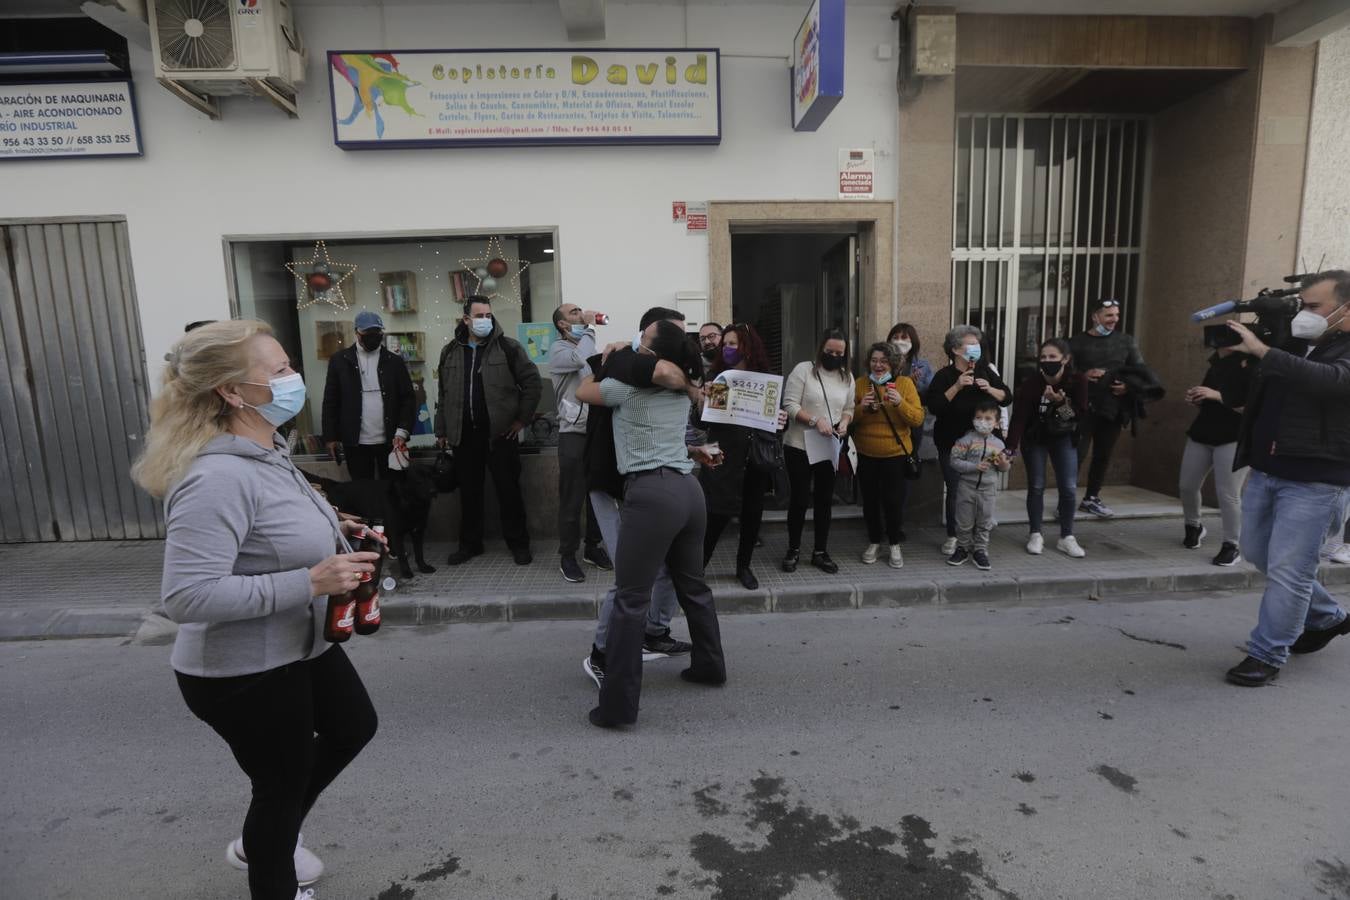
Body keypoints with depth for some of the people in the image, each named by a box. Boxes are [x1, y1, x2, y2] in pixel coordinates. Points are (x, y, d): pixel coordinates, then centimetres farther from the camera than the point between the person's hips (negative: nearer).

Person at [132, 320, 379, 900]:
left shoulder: (267, 452, 2)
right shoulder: (218, 477, -30)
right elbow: (186, 596, -33)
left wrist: (327, 531, 1)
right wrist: (311, 581, -32)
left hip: (299, 646, 10)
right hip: (242, 672, -9)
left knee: (354, 728, 25)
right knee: (284, 782, 13)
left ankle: (264, 841, 48)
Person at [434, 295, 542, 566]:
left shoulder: (507, 347, -3)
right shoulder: (450, 352, 9)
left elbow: (531, 381, -3)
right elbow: (444, 395, 14)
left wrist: (522, 418, -5)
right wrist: (442, 431, 12)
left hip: (500, 432, -3)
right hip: (464, 434, 4)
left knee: (508, 489, 2)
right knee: (469, 491, 11)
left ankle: (519, 544, 14)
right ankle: (470, 544, 24)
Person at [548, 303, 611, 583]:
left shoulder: (590, 348, 17)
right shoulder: (558, 349, -4)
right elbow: (579, 360, -26)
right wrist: (590, 328, -13)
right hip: (573, 433, -6)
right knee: (572, 498, -1)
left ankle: (593, 547, 26)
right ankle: (567, 556, 11)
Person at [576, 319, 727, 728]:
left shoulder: (630, 386, 1)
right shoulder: (681, 390, 20)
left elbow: (583, 392, 16)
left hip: (653, 494, -8)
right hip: (688, 489, 8)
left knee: (631, 598, -4)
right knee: (692, 585, 22)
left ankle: (618, 704, 1)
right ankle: (710, 665, 37)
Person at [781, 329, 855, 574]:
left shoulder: (847, 377, 9)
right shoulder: (803, 370, -8)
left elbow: (848, 409, 14)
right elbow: (790, 405, -14)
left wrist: (844, 423, -8)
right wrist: (815, 421, -24)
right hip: (799, 447, -5)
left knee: (824, 500, 11)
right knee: (799, 499, 3)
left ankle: (821, 552, 24)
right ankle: (793, 550, 20)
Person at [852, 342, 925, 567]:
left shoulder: (905, 383, -3)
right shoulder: (860, 383, 0)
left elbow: (918, 419, -8)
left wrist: (900, 403, -24)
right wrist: (862, 407, -19)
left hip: (896, 455, -1)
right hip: (866, 455, 2)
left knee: (894, 502, 3)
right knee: (870, 501, 12)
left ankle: (895, 545, 26)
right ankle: (874, 542, 32)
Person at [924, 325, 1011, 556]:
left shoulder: (985, 371, 4)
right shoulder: (944, 375, -8)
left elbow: (1007, 398, 5)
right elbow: (934, 407, -19)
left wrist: (989, 389, -13)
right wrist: (957, 386, -24)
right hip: (951, 444, -3)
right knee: (955, 491, 1)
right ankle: (952, 536, 14)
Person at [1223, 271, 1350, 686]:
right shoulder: (1297, 344, 12)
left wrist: (1261, 350, -36)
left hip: (1315, 481, -8)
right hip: (1266, 471, 8)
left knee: (1287, 569, -4)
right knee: (1258, 554, 19)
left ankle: (1267, 656, 8)